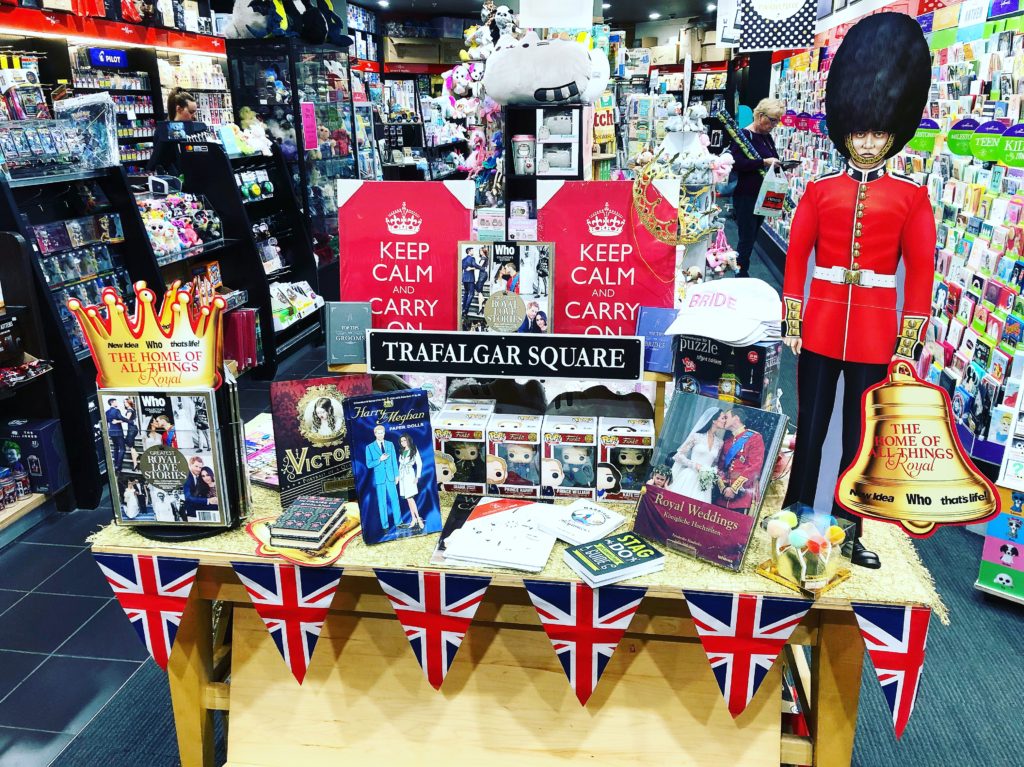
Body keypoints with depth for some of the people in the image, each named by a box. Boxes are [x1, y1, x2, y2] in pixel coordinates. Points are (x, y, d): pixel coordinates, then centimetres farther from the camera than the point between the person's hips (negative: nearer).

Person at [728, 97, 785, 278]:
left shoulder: (767, 137, 14)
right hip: (746, 196, -8)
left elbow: (772, 161, 23)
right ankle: (741, 275, 3)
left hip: (763, 197, 8)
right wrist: (763, 162, -27)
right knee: (746, 239, -5)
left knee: (751, 237, 13)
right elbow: (736, 164, -23)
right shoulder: (743, 135, -11)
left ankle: (740, 273, 21)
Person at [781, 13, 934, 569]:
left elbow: (921, 270, 1)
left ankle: (847, 531, 22)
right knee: (810, 427, 8)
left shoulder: (911, 196, 2)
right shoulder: (819, 189, 2)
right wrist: (790, 323, 0)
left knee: (860, 433, 9)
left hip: (875, 331, 0)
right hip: (821, 325, 0)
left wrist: (910, 341, -3)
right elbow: (796, 256, 3)